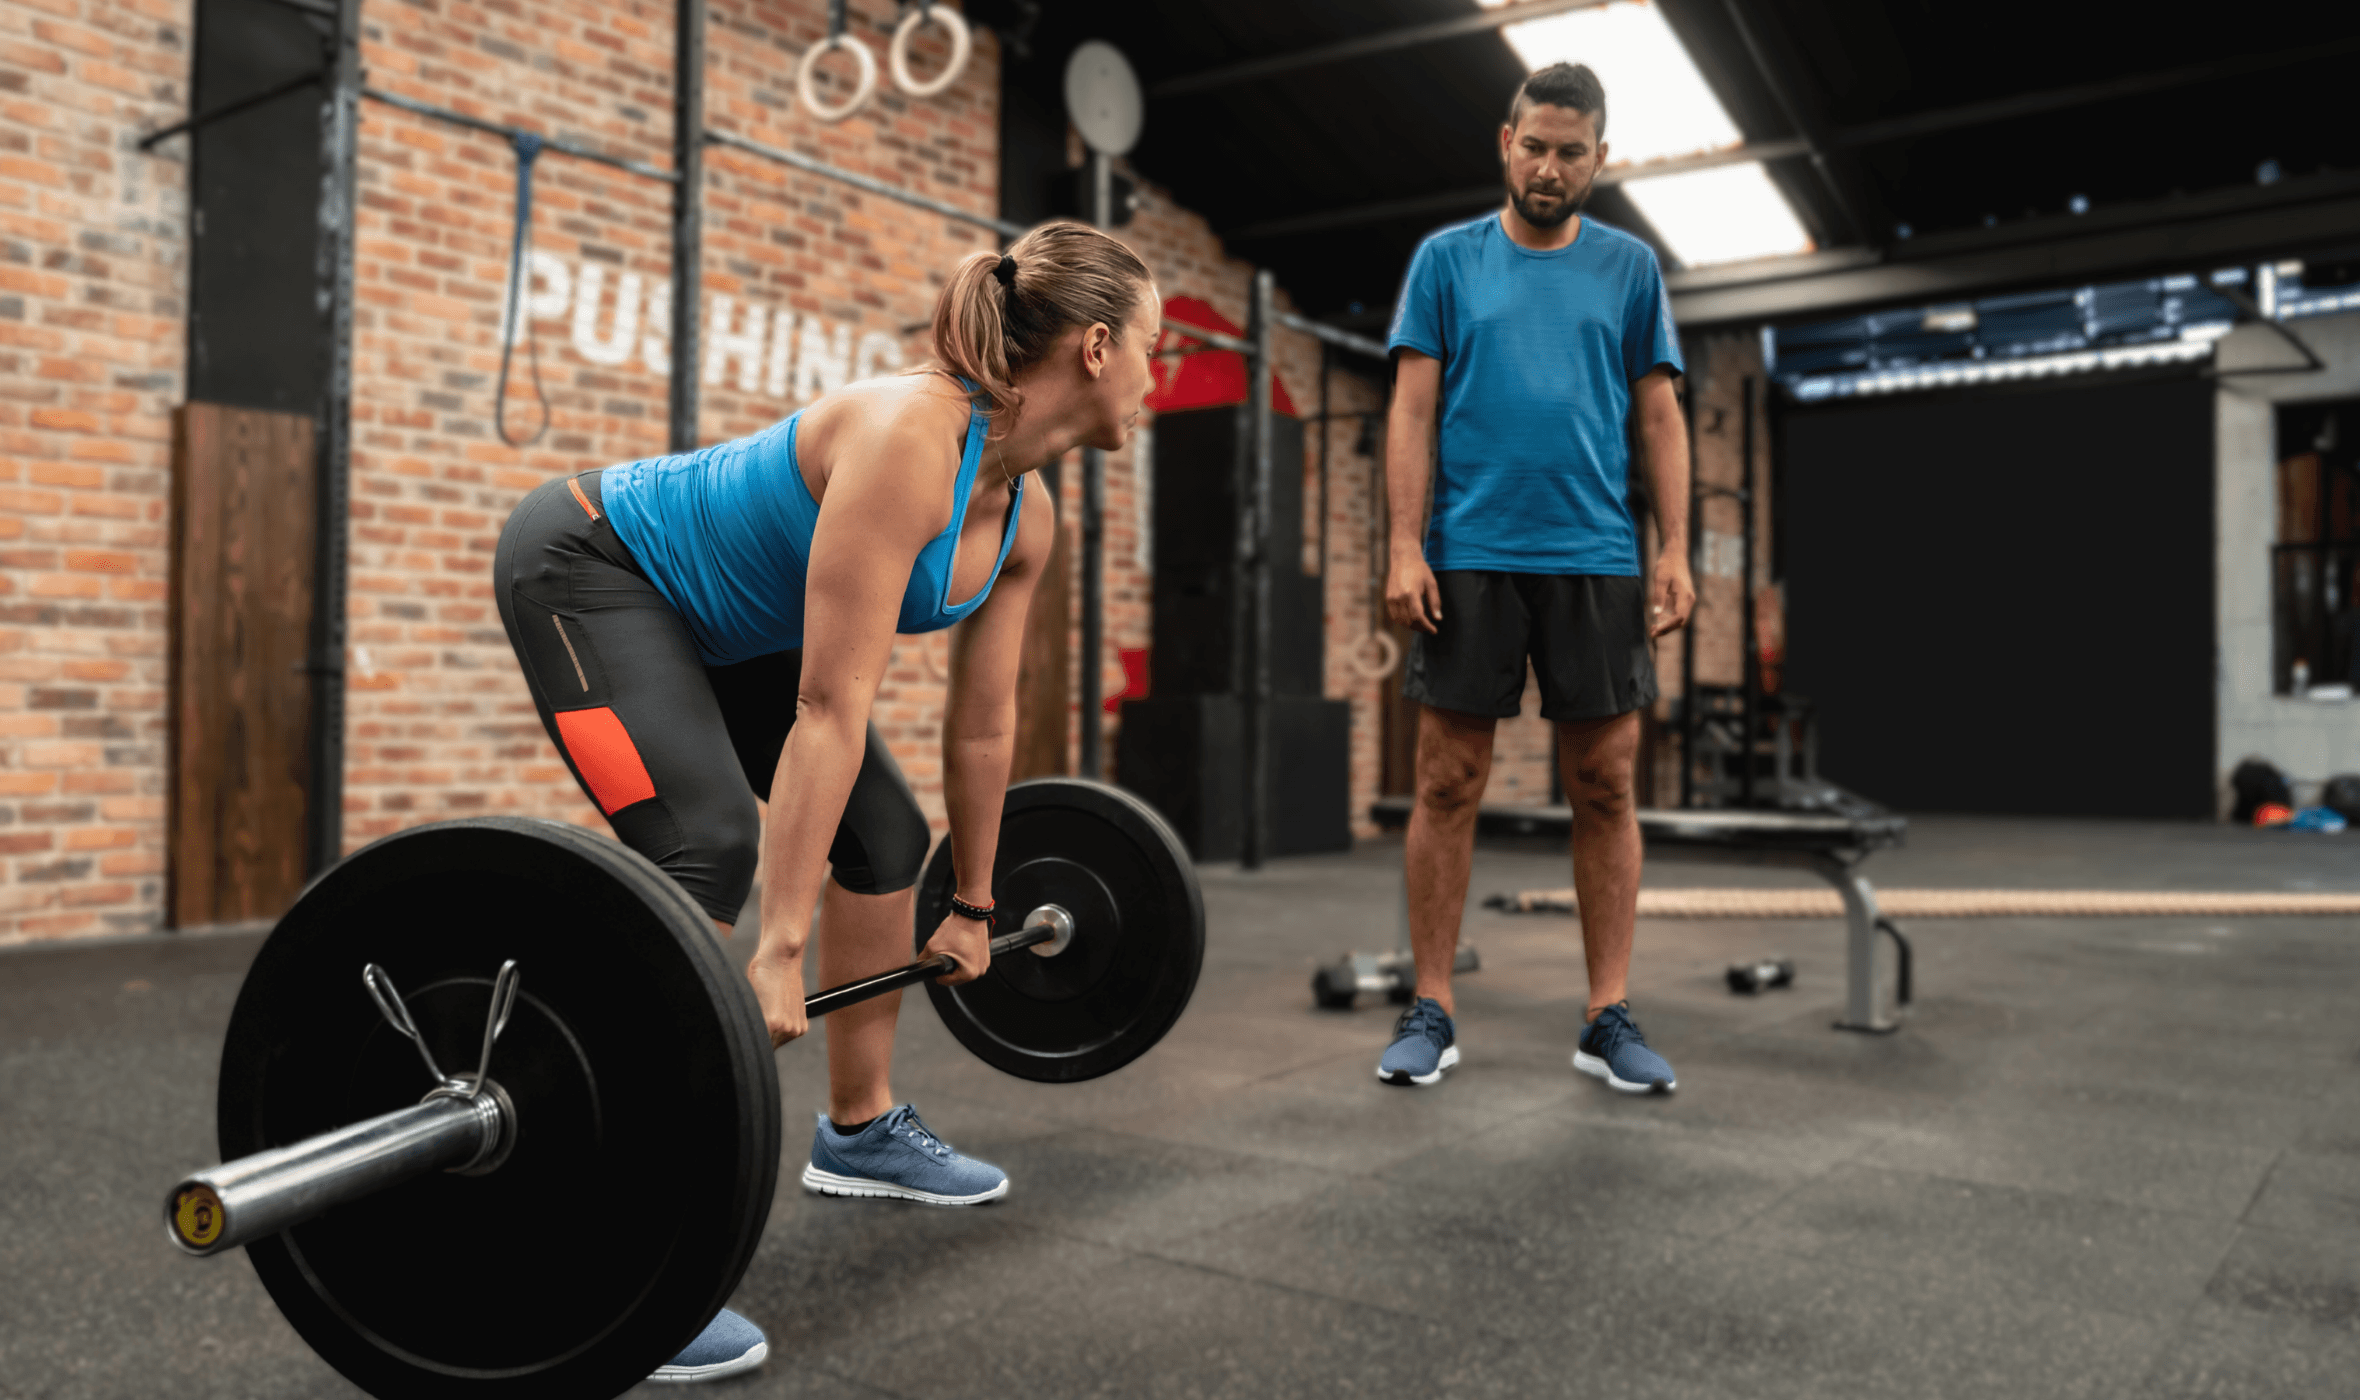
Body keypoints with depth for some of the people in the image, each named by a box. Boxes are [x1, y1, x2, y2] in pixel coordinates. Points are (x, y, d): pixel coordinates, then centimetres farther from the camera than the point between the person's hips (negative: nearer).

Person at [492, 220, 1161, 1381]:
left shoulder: (1024, 519, -6)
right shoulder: (907, 439, -33)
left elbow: (982, 724, 3)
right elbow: (832, 709, -35)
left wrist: (973, 907, 10)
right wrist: (779, 947, -34)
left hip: (720, 619, 9)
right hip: (587, 566, -9)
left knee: (887, 836, 7)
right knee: (709, 848, -27)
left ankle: (860, 1132, 24)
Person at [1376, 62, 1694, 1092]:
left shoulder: (1629, 267, 12)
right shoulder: (1447, 260, 8)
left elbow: (1659, 418, 9)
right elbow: (1413, 410, 3)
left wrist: (1676, 552, -1)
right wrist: (1405, 547, -8)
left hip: (1596, 560, 1)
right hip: (1470, 556, -1)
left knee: (1605, 787, 2)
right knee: (1448, 785, 0)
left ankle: (1610, 1019, 11)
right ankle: (1431, 1014, 10)